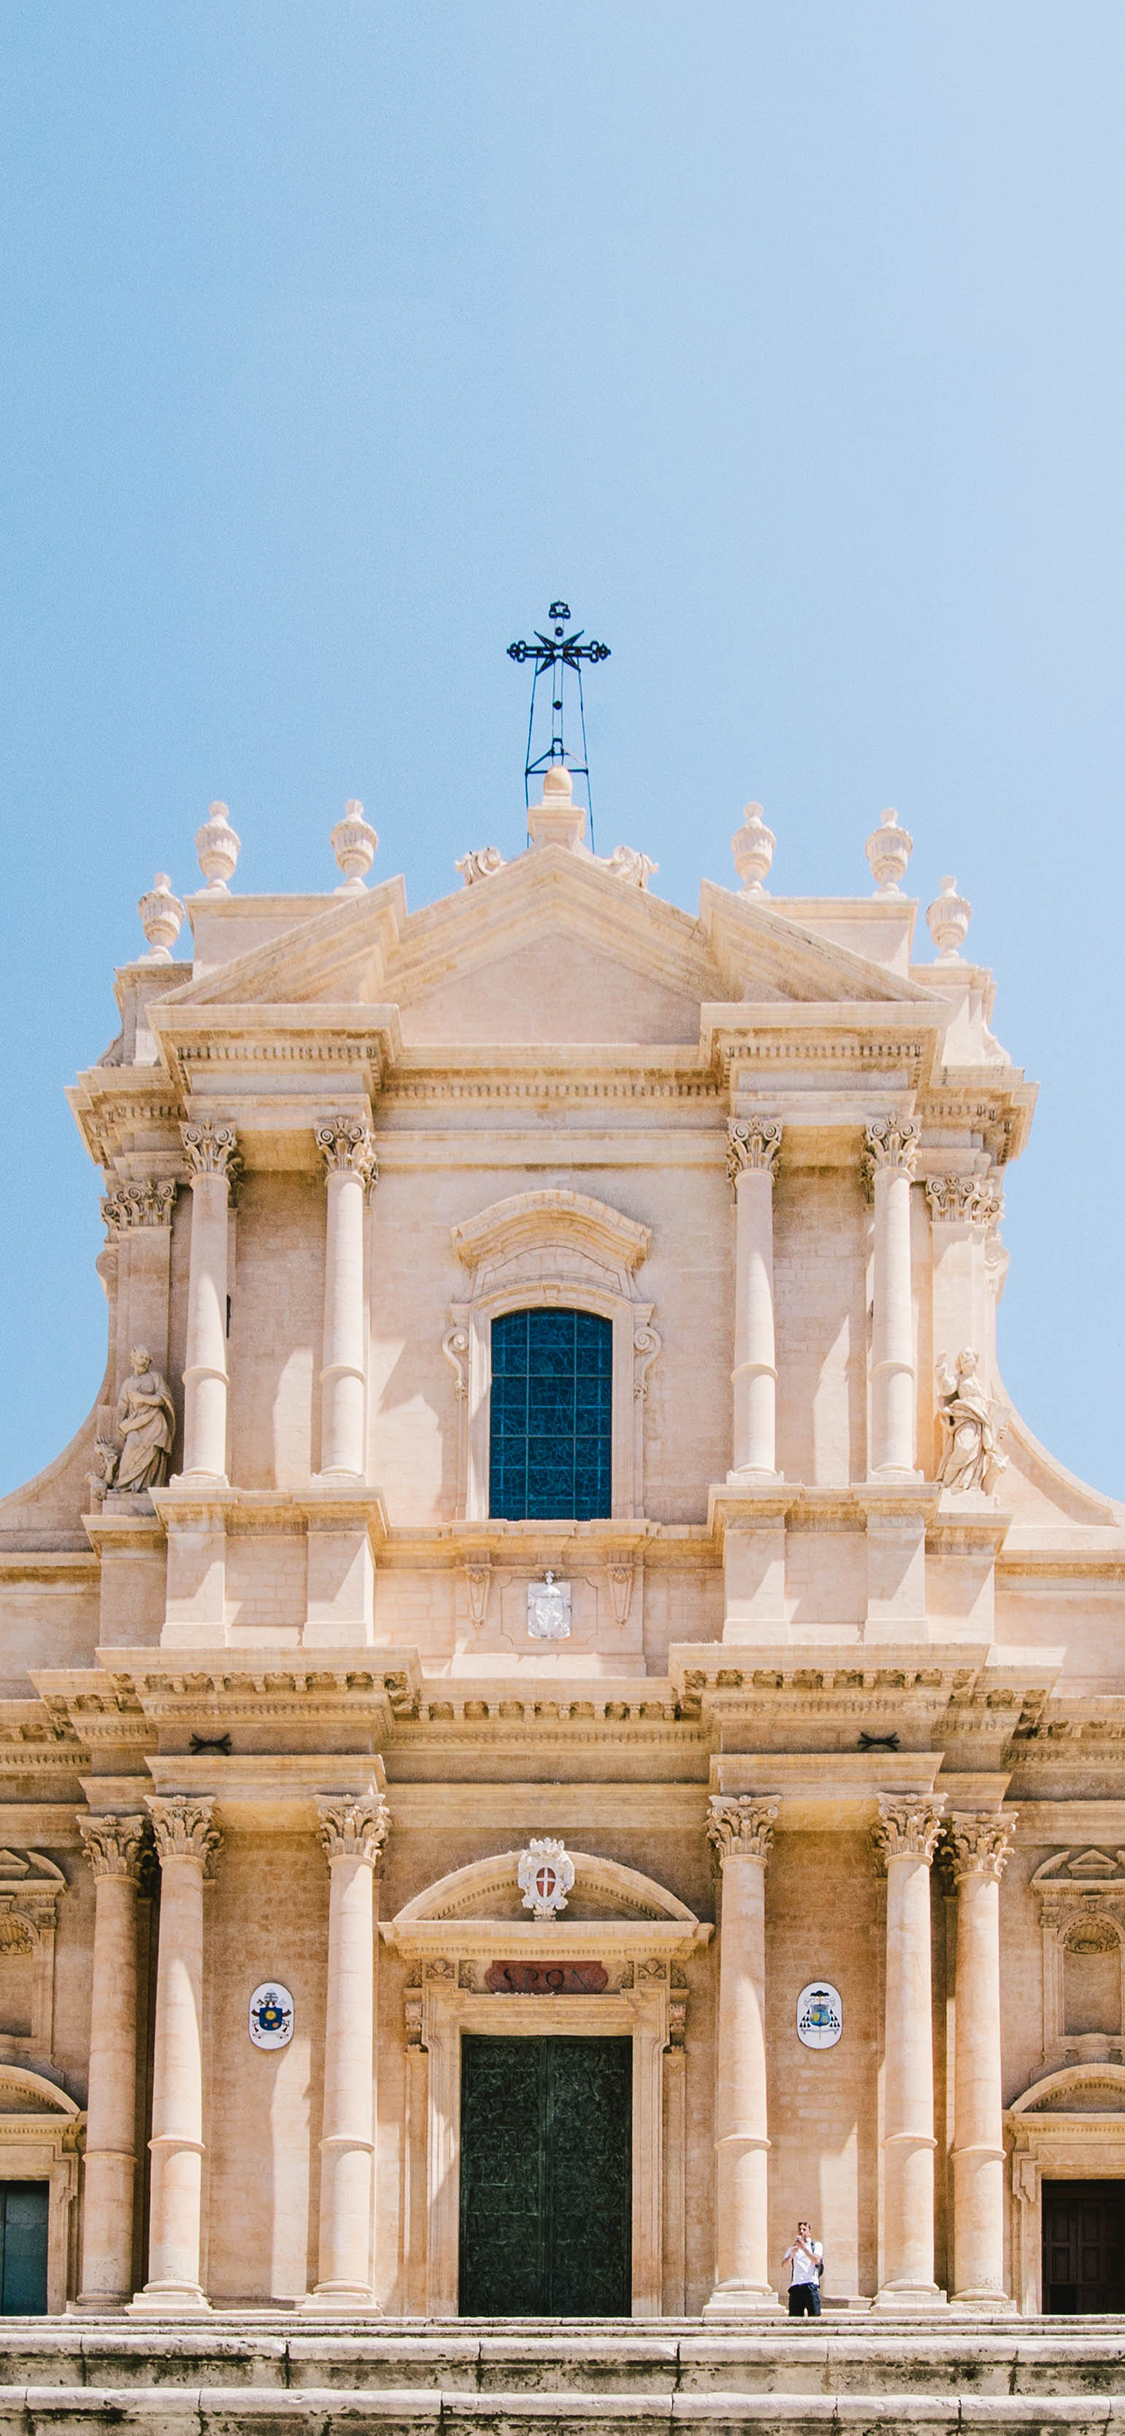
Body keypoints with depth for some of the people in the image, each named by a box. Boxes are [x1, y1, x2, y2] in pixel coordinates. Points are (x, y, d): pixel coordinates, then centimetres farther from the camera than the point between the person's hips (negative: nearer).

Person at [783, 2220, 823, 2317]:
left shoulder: (816, 2246, 15)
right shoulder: (792, 2248, 22)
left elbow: (816, 2260, -5)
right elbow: (785, 2265, 6)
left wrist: (804, 2248, -12)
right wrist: (792, 2254, -13)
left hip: (811, 2286, -2)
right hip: (795, 2286, 2)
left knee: (814, 2315, -11)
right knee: (794, 2316, -6)